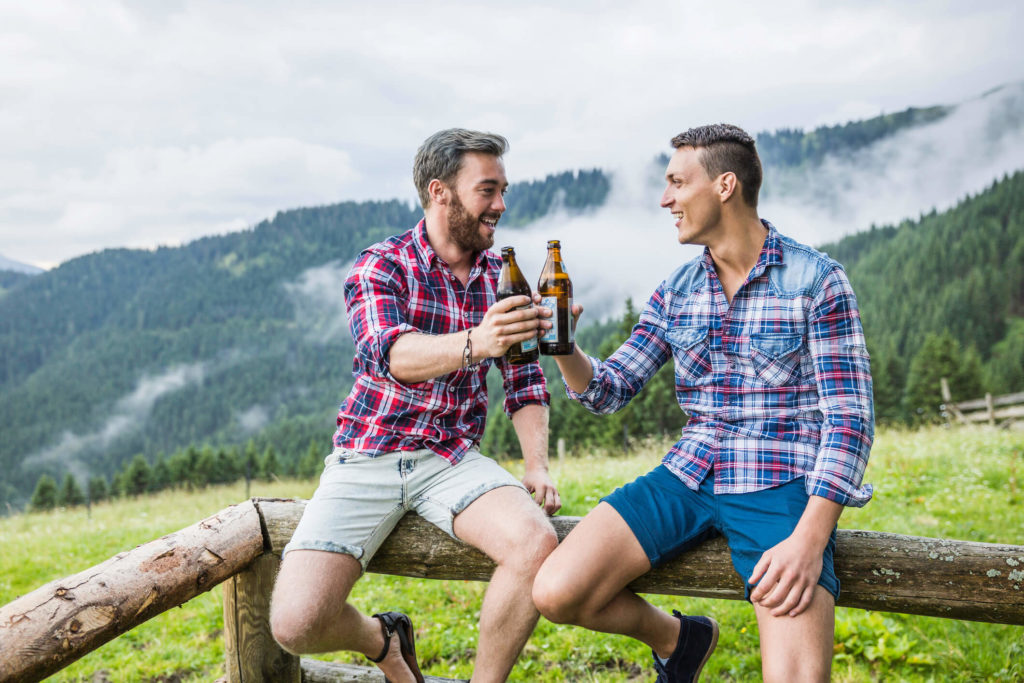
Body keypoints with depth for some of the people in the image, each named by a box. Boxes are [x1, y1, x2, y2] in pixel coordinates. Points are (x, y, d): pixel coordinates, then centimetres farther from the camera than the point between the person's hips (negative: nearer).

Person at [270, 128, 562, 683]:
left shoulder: (499, 276, 10)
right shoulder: (381, 265, -4)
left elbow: (525, 383, 13)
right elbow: (393, 355, -23)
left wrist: (537, 466, -3)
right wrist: (473, 344, -43)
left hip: (453, 460, 3)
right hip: (367, 457, -2)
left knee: (536, 544, -29)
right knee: (296, 625, -19)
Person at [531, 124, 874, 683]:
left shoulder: (816, 280, -4)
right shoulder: (676, 292, 11)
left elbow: (850, 418, -9)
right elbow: (608, 391, 10)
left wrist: (809, 541, -20)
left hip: (781, 487, -4)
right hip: (689, 476, 5)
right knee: (555, 592, -13)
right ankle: (676, 637, 15)